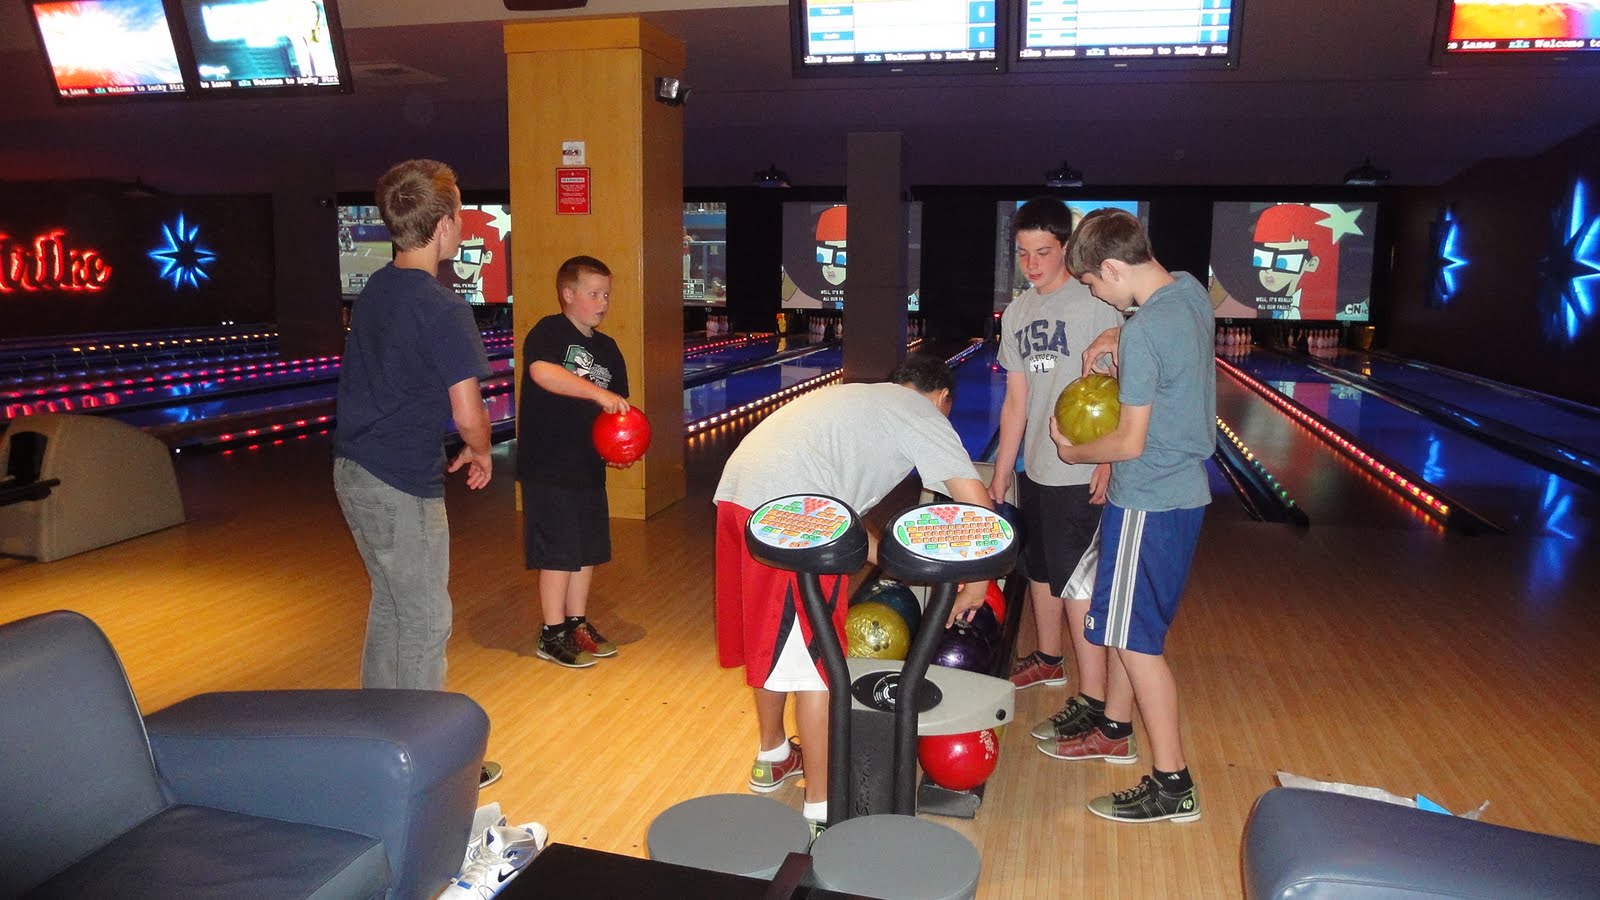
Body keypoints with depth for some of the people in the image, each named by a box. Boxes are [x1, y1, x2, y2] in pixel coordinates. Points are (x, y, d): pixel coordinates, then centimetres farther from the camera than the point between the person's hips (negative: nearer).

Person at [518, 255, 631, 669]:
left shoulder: (607, 349, 11)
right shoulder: (550, 331, -10)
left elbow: (616, 411, 15)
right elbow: (542, 371, -32)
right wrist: (598, 392, -36)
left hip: (589, 466, 7)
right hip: (549, 468, -7)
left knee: (588, 550, 14)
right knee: (559, 553, 0)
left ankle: (577, 624, 29)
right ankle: (553, 635, 14)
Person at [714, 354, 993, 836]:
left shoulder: (858, 398, 32)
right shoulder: (923, 414, 10)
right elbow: (978, 506, -1)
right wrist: (976, 584, 11)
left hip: (736, 492, 9)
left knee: (770, 640, 24)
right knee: (815, 661, 2)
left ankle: (773, 757, 43)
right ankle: (821, 809, 12)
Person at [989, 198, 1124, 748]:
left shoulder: (1095, 303, -11)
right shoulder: (1017, 313, 8)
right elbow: (1016, 401, 11)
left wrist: (1109, 461, -20)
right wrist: (1001, 474, 11)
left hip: (1080, 475, -7)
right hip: (1034, 470, 7)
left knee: (1076, 583, -4)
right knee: (1039, 568, 20)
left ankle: (1092, 700, 6)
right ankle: (1048, 660, 42)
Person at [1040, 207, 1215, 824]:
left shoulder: (1143, 334, -25)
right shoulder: (1191, 290, 2)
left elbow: (1130, 443, -21)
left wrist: (1074, 452, -4)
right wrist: (1119, 341, 9)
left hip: (1149, 502, -9)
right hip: (1182, 489, 9)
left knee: (1135, 638, 0)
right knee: (1121, 619, 21)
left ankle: (1171, 786, 10)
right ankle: (1114, 731, 38)